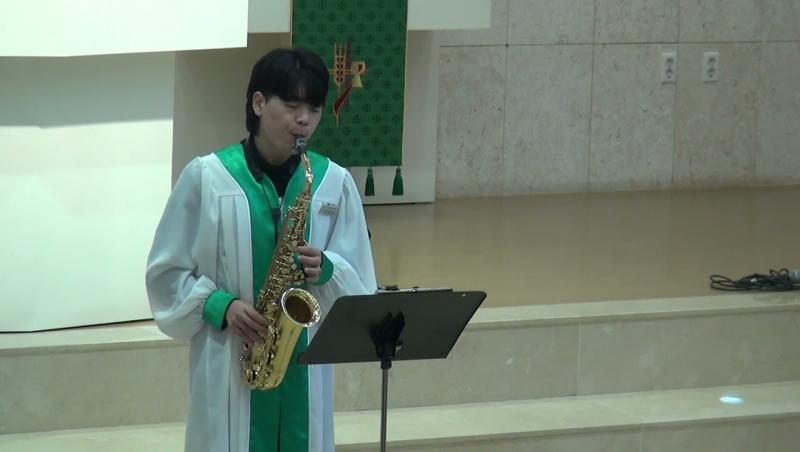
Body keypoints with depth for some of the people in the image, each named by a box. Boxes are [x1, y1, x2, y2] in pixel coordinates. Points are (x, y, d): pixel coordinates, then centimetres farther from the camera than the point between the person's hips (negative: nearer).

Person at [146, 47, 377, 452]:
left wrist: (325, 270, -13)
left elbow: (359, 284, 8)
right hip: (228, 365, -2)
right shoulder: (206, 177, -1)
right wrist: (220, 305, -13)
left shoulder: (334, 183, 5)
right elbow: (167, 272, 2)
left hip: (305, 366, 2)